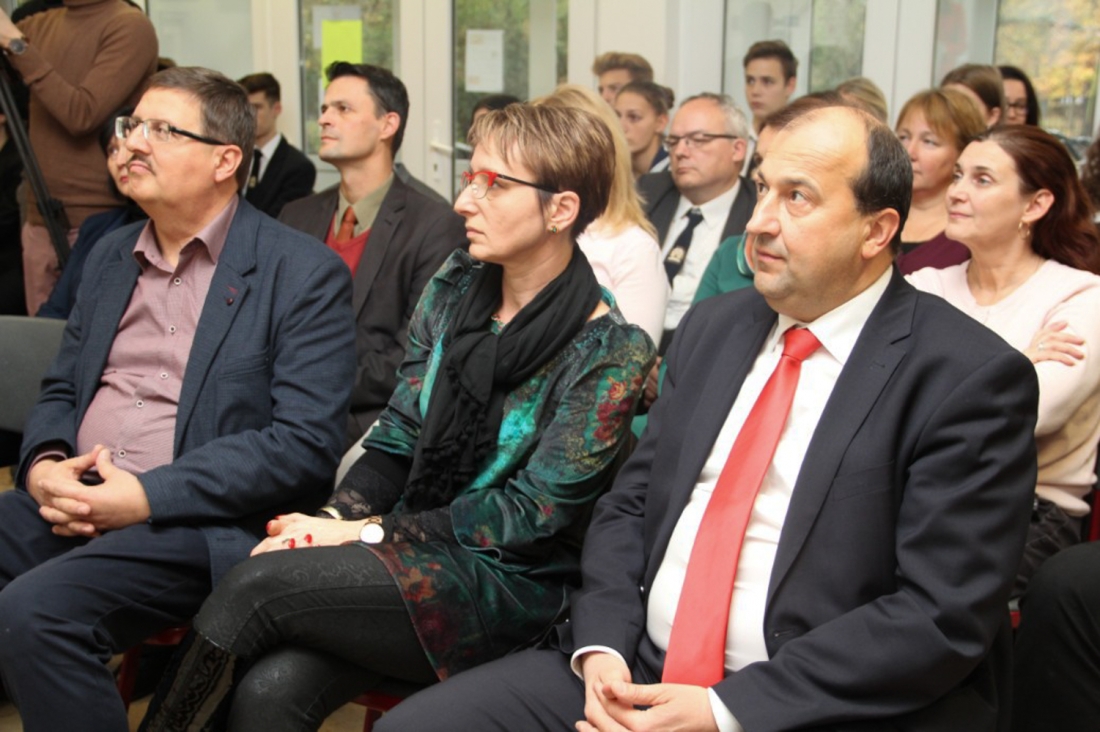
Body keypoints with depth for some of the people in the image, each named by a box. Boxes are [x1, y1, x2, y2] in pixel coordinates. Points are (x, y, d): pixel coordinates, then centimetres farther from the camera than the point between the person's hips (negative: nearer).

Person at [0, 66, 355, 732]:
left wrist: (147, 496, -17)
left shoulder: (304, 273, -5)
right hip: (70, 504, 7)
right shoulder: (111, 258, 18)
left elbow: (307, 445, -13)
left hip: (200, 524, -6)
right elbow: (61, 390, 21)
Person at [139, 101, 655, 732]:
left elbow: (530, 514, -13)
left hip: (507, 584, -4)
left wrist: (367, 534, -15)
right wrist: (329, 523, -11)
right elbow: (398, 437, 7)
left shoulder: (612, 350, -10)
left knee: (258, 586, -23)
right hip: (408, 555, 5)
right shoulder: (454, 287, 7)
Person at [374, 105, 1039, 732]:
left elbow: (943, 615, -14)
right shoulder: (713, 327, 10)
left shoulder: (972, 378, -9)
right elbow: (629, 503, 12)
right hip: (633, 674, 6)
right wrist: (603, 650, -5)